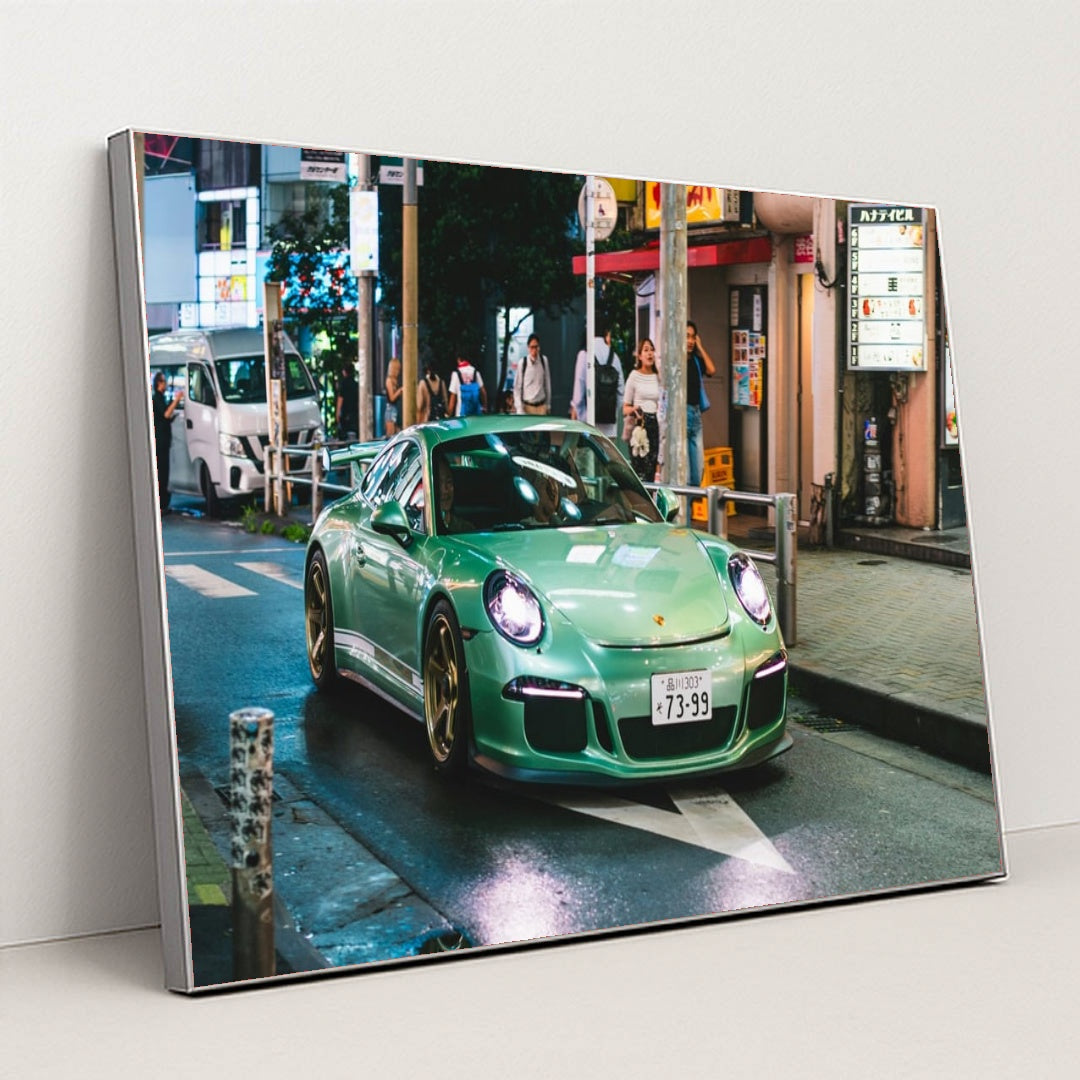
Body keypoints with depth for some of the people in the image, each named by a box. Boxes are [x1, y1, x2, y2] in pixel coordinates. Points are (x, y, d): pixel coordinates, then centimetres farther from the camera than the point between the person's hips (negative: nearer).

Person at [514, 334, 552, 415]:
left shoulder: (544, 360, 0)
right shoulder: (523, 363, -7)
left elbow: (547, 383, 8)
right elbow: (517, 387, -2)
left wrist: (548, 404, 12)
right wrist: (519, 409, -7)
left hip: (541, 406, 2)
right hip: (527, 406, -2)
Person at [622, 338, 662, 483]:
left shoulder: (657, 377, 12)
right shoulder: (634, 376, -1)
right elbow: (625, 409, -1)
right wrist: (633, 410, -20)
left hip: (654, 424, 5)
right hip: (638, 425, -5)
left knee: (651, 472, 3)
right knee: (640, 473, -11)